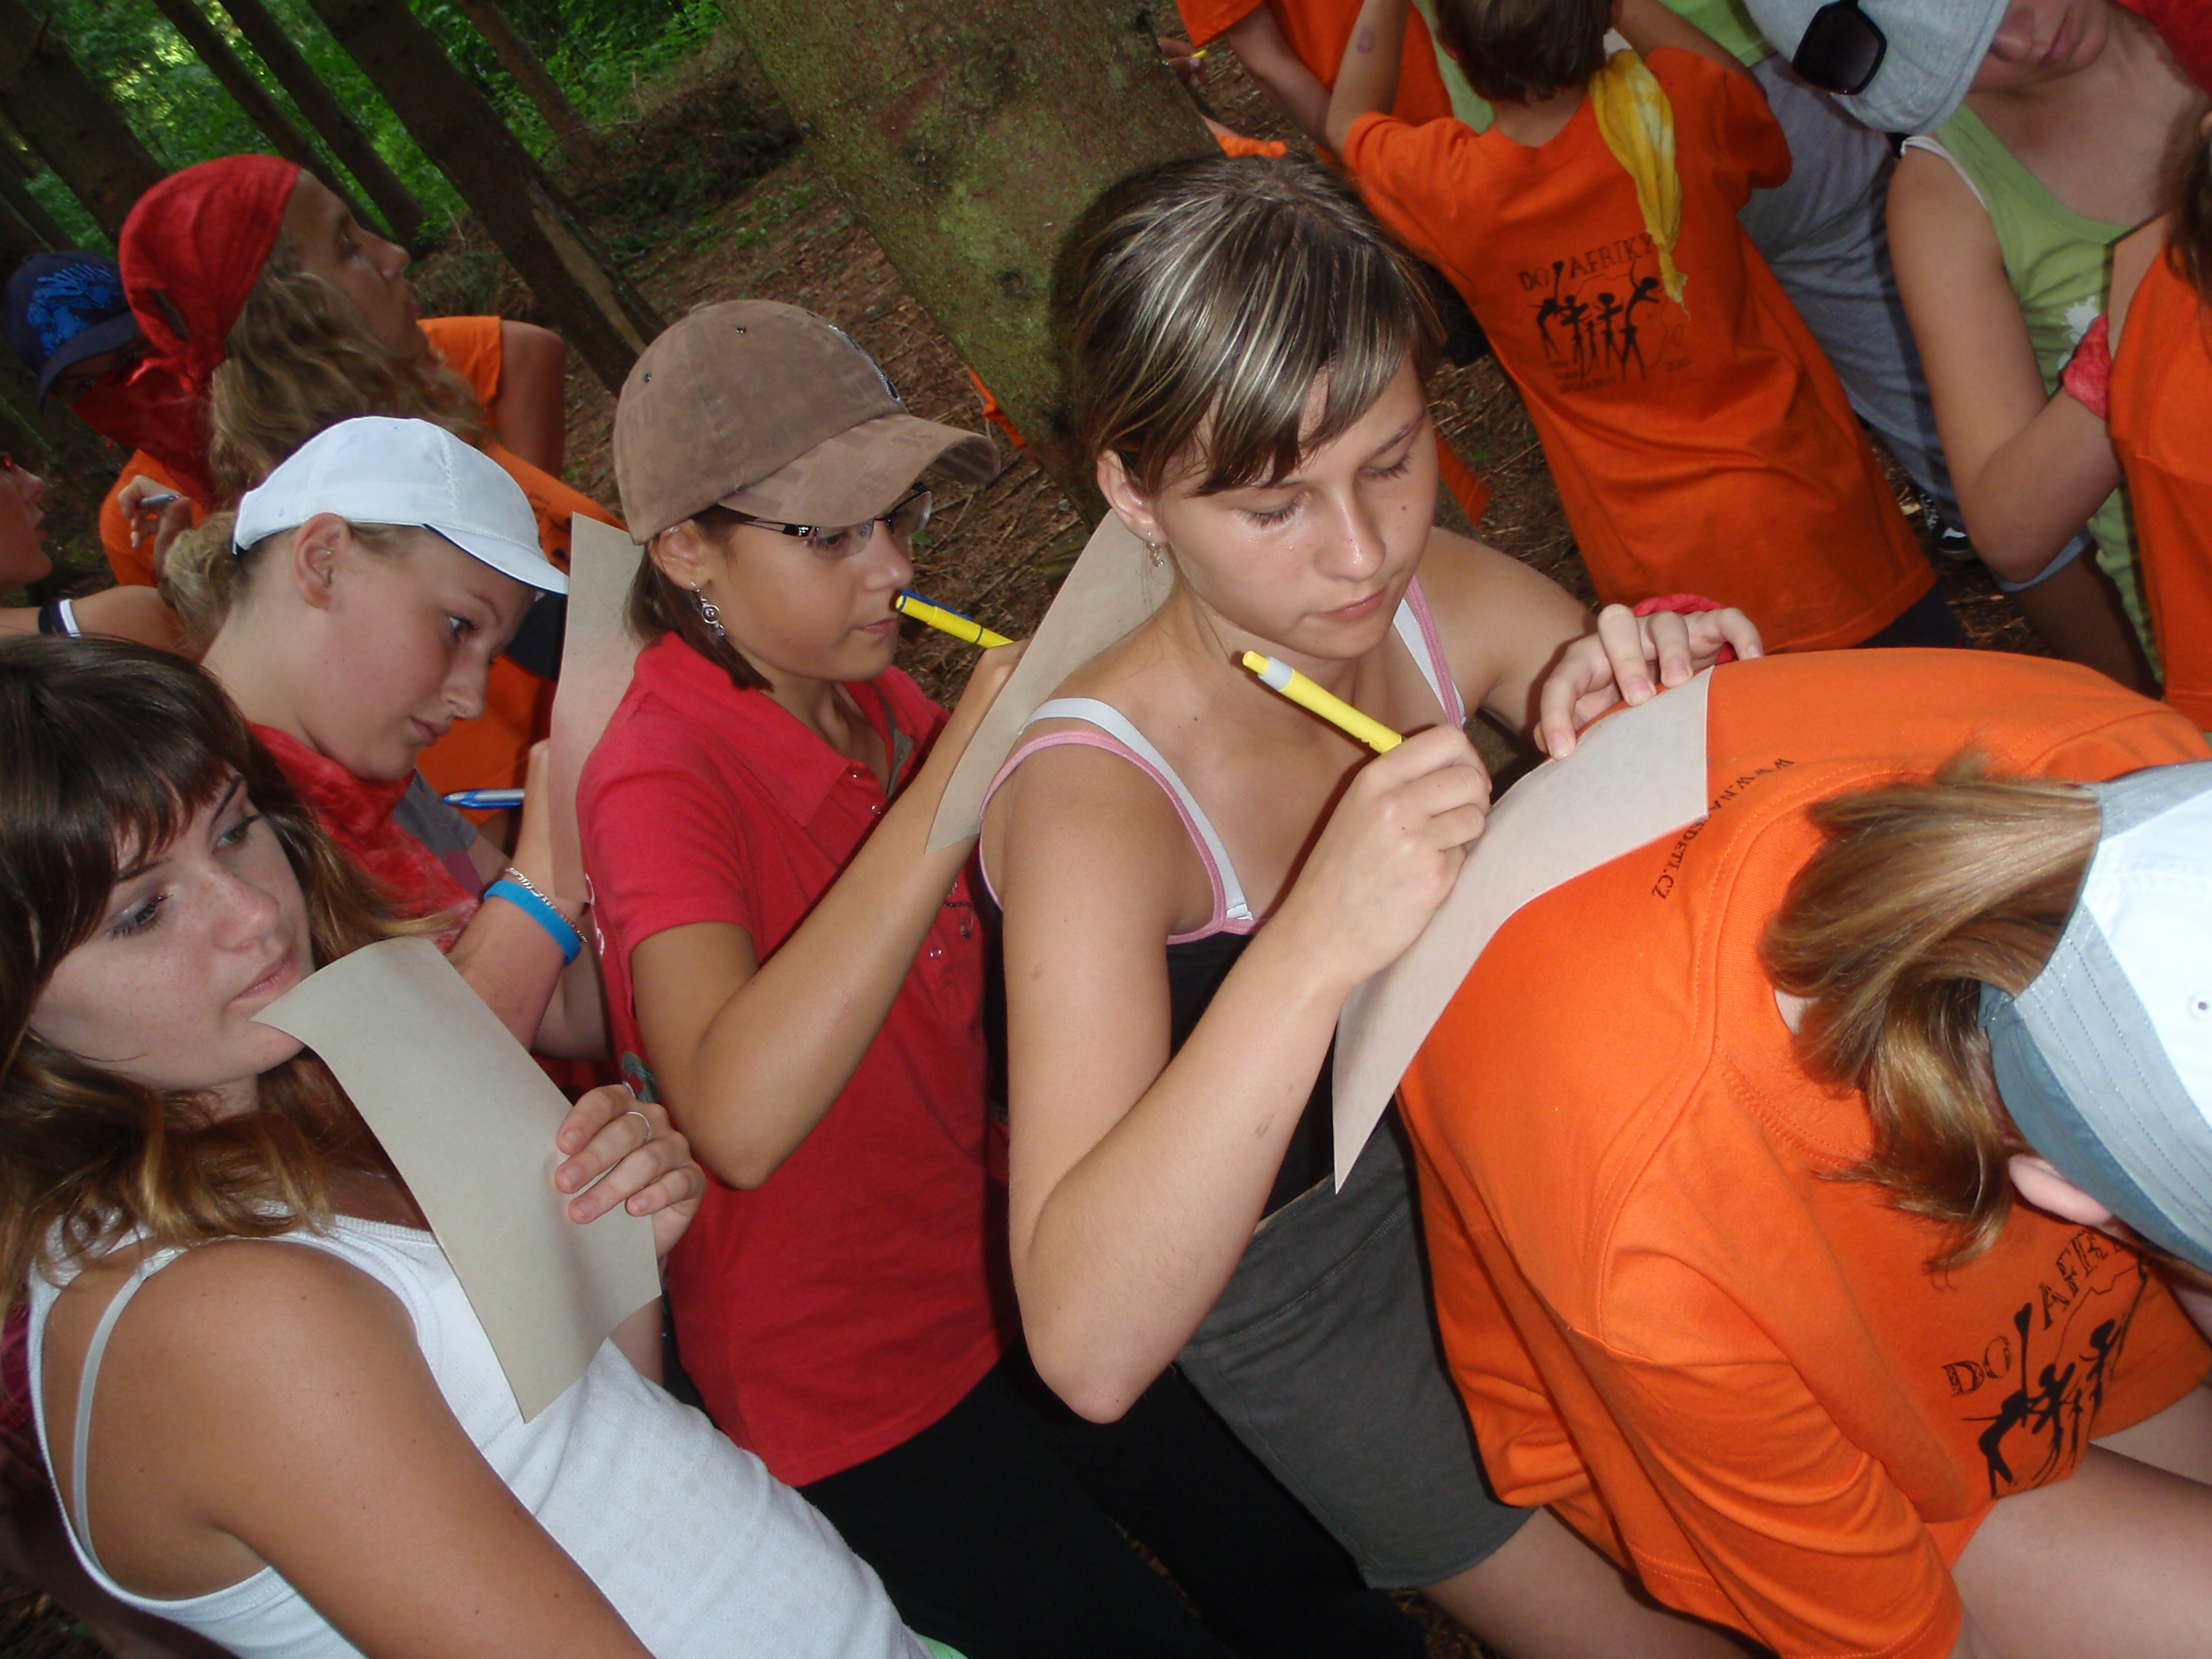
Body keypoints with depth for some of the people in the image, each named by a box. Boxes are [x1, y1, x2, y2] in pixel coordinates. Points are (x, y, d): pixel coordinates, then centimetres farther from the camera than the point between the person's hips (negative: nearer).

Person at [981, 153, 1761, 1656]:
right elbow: (1087, 1347, -43)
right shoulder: (1093, 797, -33)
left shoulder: (1435, 601, -16)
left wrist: (1674, 691, -29)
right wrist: (1316, 949, -53)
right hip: (1304, 1293, -5)